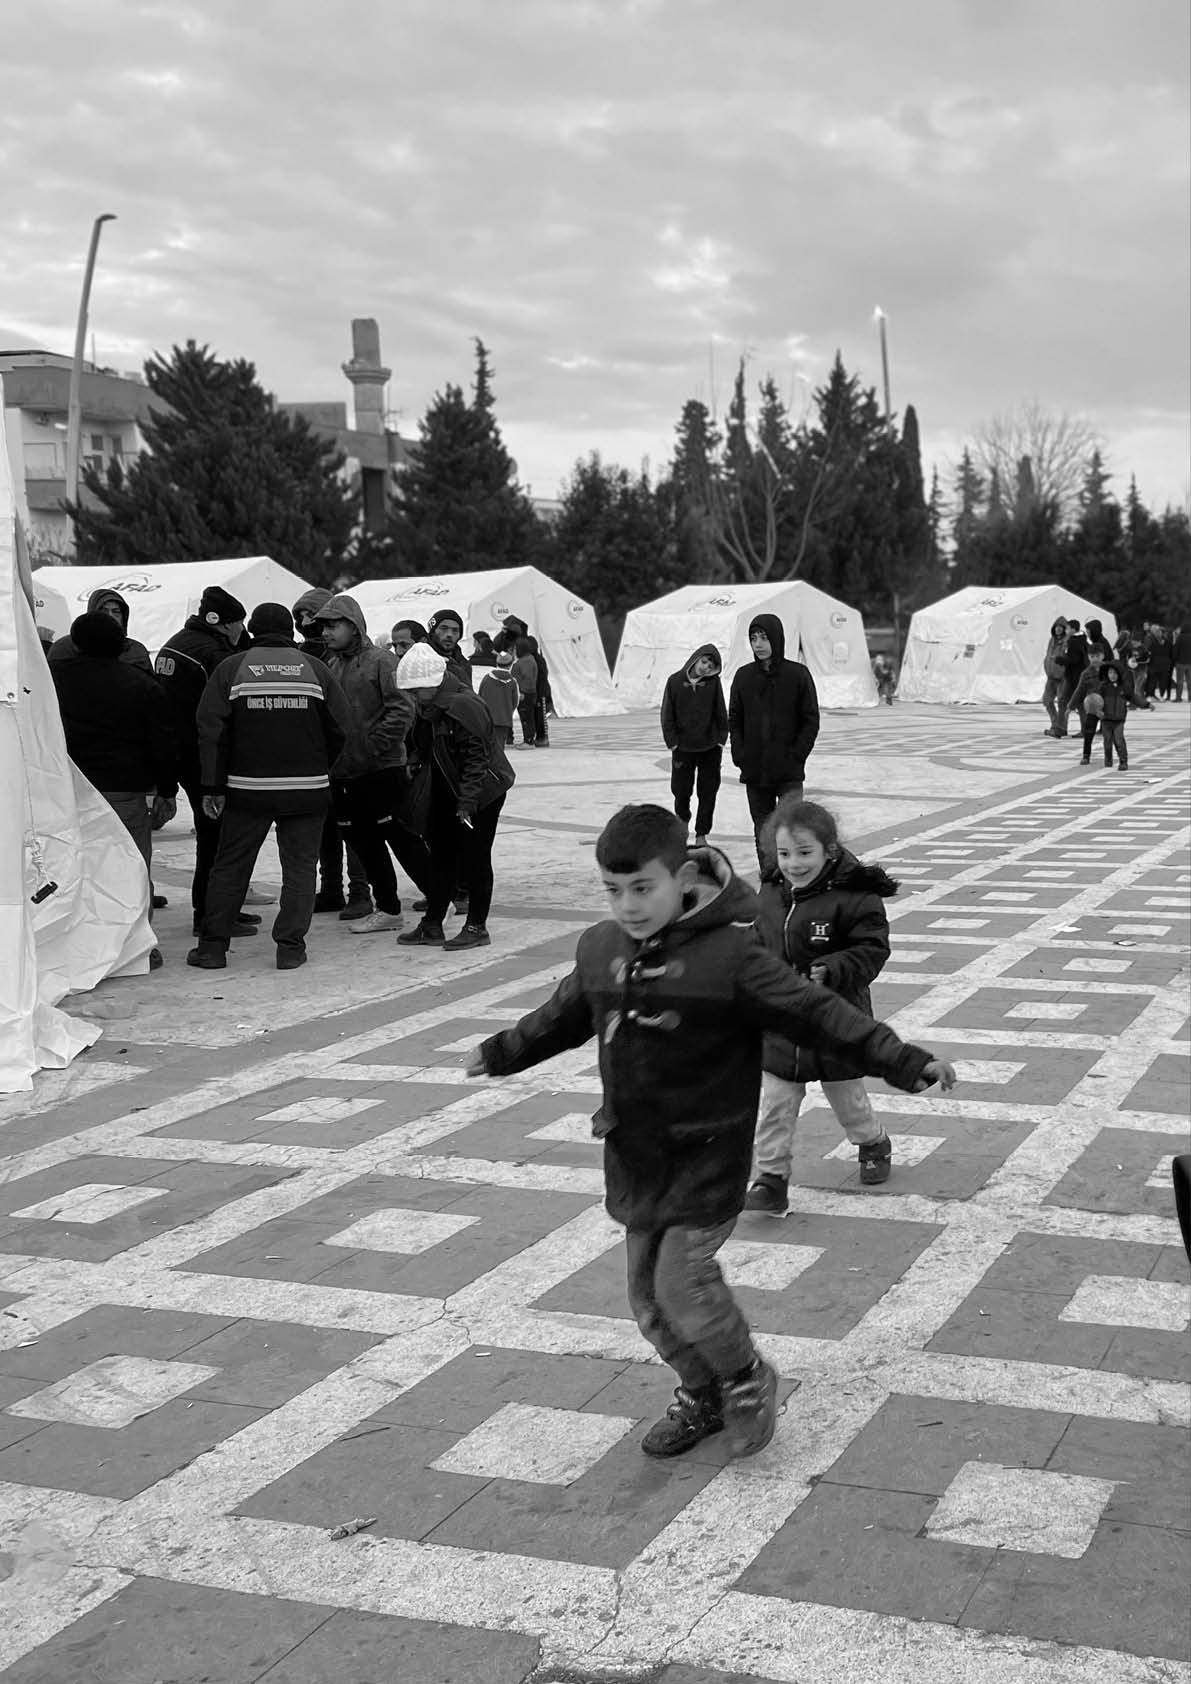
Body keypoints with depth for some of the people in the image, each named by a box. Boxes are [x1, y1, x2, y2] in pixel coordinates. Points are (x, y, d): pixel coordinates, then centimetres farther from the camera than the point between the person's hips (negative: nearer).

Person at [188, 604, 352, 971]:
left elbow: (212, 731, -5)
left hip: (247, 788, 0)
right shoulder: (315, 669, 3)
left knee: (229, 867, 10)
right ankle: (291, 947, 4)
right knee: (300, 867, 8)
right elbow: (341, 728, 2)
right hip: (307, 789, 0)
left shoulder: (231, 668, 0)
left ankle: (213, 945, 10)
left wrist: (213, 786, -2)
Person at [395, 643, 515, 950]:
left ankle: (477, 927, 7)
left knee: (475, 858, -2)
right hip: (446, 793, 9)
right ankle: (432, 925, 17)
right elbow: (424, 752, 18)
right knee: (442, 856, 11)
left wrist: (467, 801, -25)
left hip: (482, 792, -9)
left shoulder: (463, 707, -22)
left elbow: (476, 758, -24)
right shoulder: (428, 709, 7)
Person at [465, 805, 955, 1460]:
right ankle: (702, 1396, 36)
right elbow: (564, 1016, 21)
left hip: (707, 1155, -6)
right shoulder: (599, 949, 2)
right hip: (634, 1156, 6)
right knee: (648, 1296, 12)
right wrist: (502, 1052, 34)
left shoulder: (731, 955, -17)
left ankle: (746, 1379, 16)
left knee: (682, 1282, -13)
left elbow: (816, 1012, -17)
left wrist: (905, 1062, -24)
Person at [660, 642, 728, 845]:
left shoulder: (714, 682, -4)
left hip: (710, 748, 0)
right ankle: (683, 820, 37)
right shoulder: (675, 681, -4)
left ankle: (701, 835, 14)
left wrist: (721, 740, -2)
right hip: (683, 747, 0)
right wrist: (672, 743, -5)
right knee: (681, 790, 7)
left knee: (708, 793, 3)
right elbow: (667, 715, -1)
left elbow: (721, 713, 2)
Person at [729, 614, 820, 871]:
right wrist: (739, 755, -2)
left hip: (789, 772, -3)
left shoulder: (798, 674, -3)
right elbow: (734, 720, 10)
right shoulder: (744, 677, 6)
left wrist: (796, 755, -9)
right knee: (763, 827, 9)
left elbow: (811, 720, -2)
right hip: (754, 772, 4)